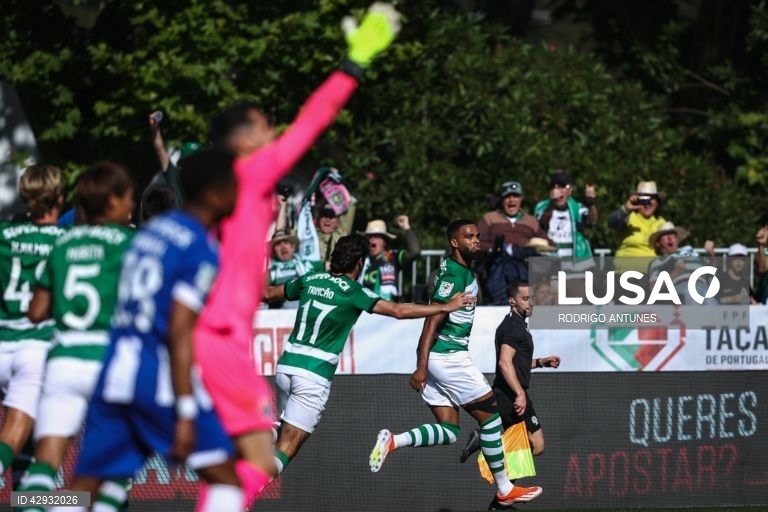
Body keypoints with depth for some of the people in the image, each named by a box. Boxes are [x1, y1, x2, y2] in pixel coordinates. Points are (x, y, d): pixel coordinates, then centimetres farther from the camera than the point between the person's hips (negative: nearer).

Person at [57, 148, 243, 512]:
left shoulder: (152, 230, 15)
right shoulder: (200, 250, -9)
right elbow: (178, 334, -16)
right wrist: (186, 414, -17)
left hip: (115, 371, 8)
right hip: (159, 376, -8)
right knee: (225, 480, 0)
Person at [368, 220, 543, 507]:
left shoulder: (460, 270, 14)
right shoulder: (454, 274, -16)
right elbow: (432, 321, -21)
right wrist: (422, 367, -25)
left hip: (439, 357, 10)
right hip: (448, 357, -10)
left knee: (448, 431, 7)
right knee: (490, 415, 0)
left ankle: (392, 441, -8)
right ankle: (504, 489, 6)